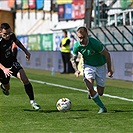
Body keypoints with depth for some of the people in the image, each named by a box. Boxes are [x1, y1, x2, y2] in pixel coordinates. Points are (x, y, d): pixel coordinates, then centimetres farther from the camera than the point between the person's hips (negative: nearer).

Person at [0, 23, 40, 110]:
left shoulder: (11, 35, -14)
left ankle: (32, 101, -9)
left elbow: (17, 41, 14)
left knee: (24, 79, -16)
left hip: (12, 61, 4)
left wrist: (25, 51, 18)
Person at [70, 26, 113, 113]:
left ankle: (92, 91, 39)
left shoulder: (95, 43, -30)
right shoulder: (77, 46, -17)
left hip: (100, 66, -2)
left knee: (100, 93, 1)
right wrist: (76, 70, -19)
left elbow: (107, 54, -17)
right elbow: (73, 59, 0)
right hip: (88, 66, 2)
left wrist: (109, 70, -11)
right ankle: (102, 108, -6)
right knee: (89, 88, -21)